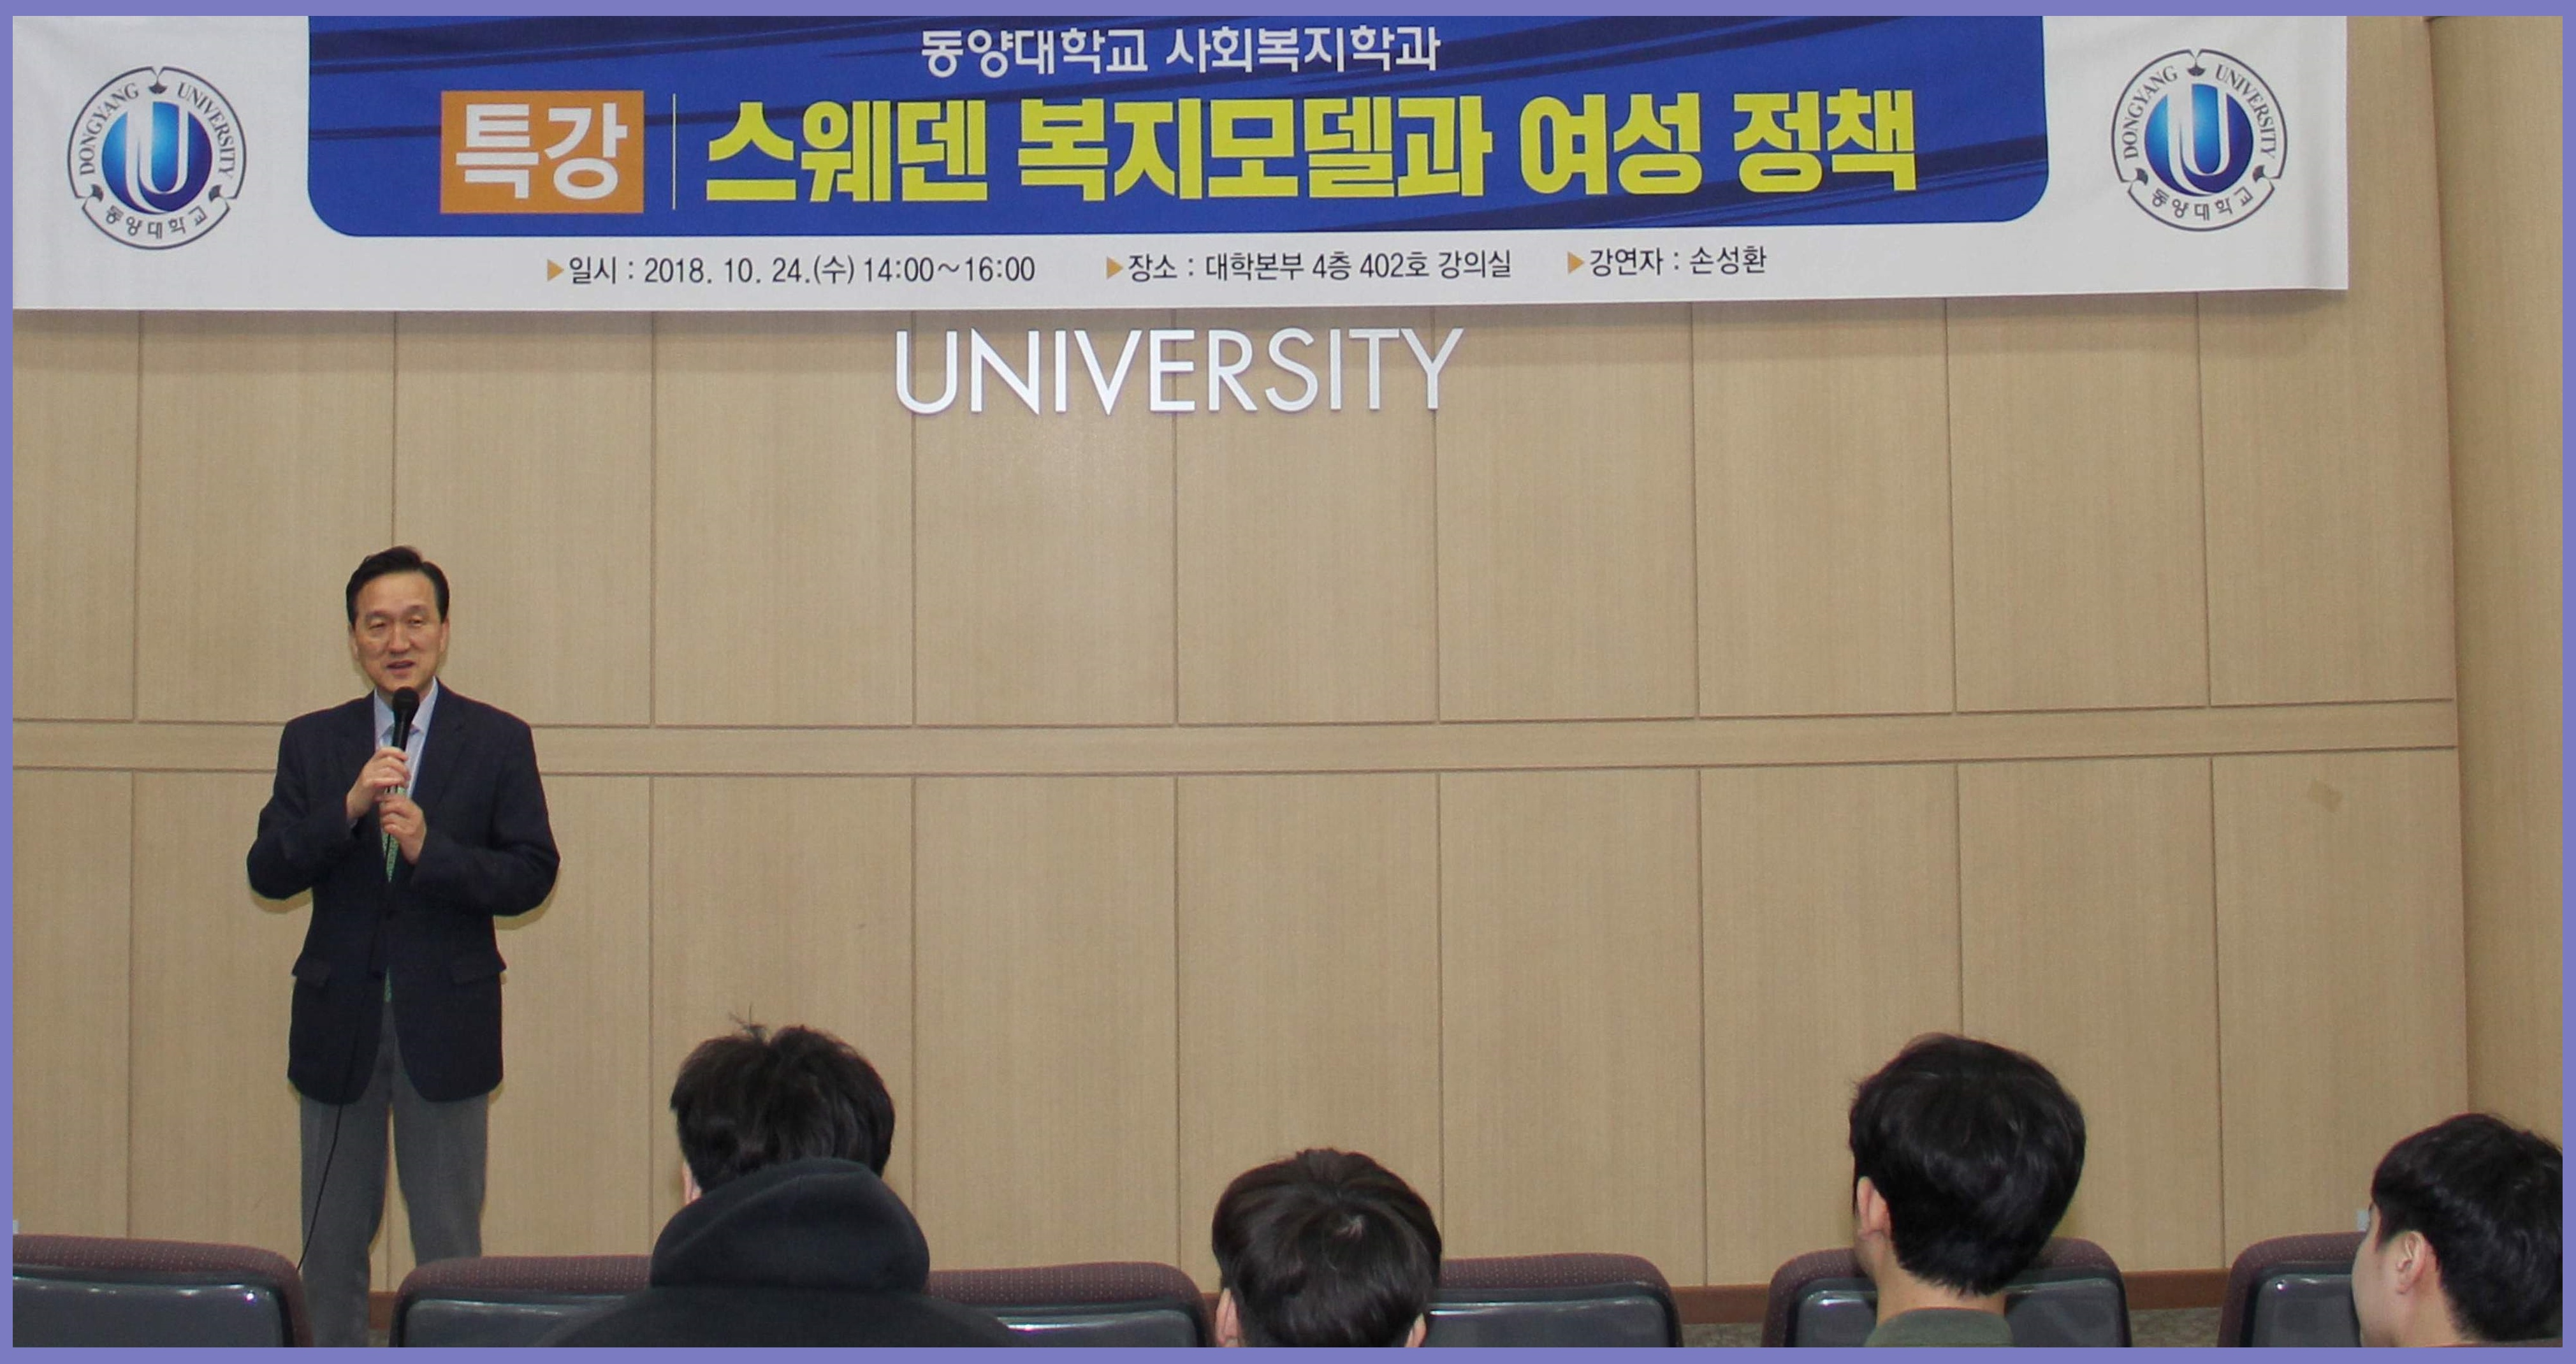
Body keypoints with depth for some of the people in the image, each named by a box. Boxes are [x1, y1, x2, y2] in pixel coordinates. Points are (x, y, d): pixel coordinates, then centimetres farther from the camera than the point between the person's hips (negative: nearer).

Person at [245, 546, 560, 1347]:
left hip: (444, 1019, -2)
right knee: (331, 1243, 10)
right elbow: (268, 874, -3)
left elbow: (532, 875, -5)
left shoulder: (497, 741, 0)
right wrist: (348, 807, -18)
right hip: (338, 1019, 2)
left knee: (450, 1242, 4)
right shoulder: (312, 743, 6)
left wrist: (431, 849, -20)